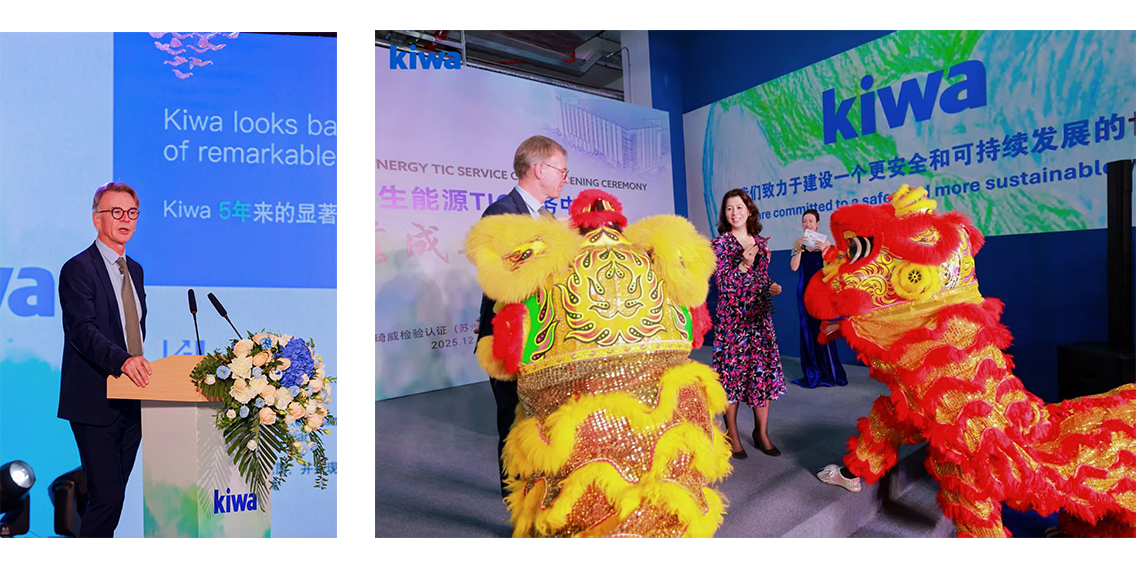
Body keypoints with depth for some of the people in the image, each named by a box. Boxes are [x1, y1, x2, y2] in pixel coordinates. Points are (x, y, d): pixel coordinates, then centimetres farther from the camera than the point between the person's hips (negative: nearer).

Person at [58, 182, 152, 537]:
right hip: (95, 404, -7)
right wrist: (122, 360, -37)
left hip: (131, 399, 7)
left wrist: (140, 366, 11)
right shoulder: (78, 269, -9)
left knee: (114, 493, 15)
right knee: (107, 497, -9)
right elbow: (83, 330, -21)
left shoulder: (135, 270, 15)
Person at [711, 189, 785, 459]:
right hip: (732, 318, -5)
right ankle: (732, 435, 10)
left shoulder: (761, 242, 11)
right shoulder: (720, 243, -3)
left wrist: (772, 287, -3)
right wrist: (744, 264, -22)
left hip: (760, 316, 5)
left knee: (764, 371, 5)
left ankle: (762, 432, 17)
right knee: (733, 371, -2)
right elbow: (723, 283, -10)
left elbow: (764, 279, 18)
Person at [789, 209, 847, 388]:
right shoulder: (798, 242, 6)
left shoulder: (825, 242, 0)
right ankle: (813, 374, 15)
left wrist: (824, 251, -19)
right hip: (804, 290, 2)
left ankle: (829, 373, 11)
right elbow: (794, 267, -5)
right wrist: (799, 248, -14)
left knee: (822, 330, -3)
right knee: (807, 330, 5)